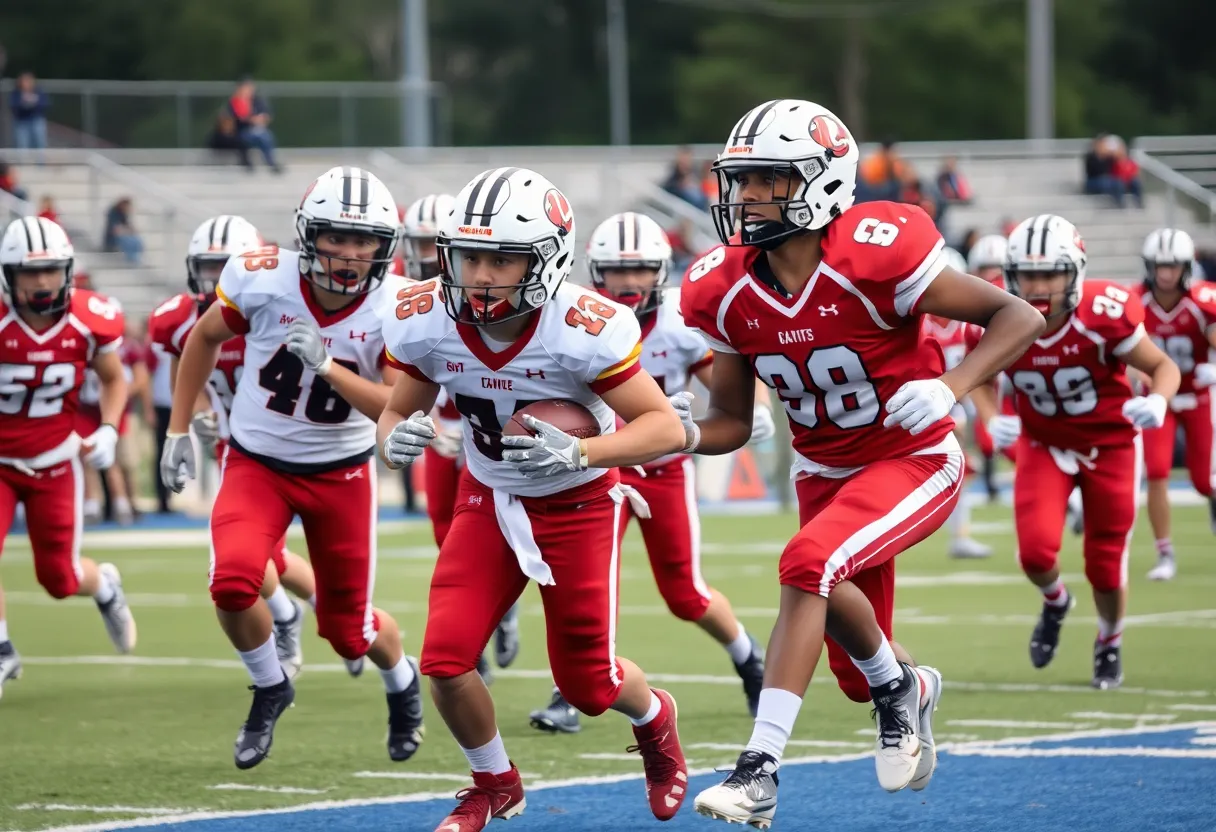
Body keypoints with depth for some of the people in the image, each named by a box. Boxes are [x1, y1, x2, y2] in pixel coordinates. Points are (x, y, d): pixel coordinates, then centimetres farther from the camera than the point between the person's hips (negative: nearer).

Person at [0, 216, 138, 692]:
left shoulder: (92, 321, -14)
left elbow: (114, 380, 6)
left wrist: (108, 431, -8)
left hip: (55, 461, 1)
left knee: (59, 580, 6)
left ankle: (105, 587, 43)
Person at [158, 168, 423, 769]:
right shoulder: (261, 280, -18)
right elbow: (205, 339, 2)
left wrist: (325, 365, -36)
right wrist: (179, 430, 5)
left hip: (340, 471, 0)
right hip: (256, 463, 0)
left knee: (348, 629, 7)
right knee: (233, 582, -26)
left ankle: (401, 681, 44)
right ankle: (270, 689, 5)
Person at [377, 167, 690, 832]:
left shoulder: (583, 330, -32)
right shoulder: (425, 323, -20)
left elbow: (665, 427, -25)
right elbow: (398, 412, -3)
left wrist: (578, 453, -41)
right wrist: (395, 441, -28)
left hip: (578, 504, -3)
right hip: (488, 500, 3)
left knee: (586, 682, 4)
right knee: (445, 660, -12)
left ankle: (655, 718, 42)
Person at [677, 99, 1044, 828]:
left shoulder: (875, 255, -24)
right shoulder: (728, 291, -9)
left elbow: (1020, 317, -18)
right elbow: (732, 423, 1)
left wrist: (950, 387, -33)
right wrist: (681, 436, -21)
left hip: (915, 461, -6)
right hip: (826, 472, 6)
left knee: (808, 565, -31)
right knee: (860, 676, 11)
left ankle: (762, 770, -27)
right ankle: (909, 691, 49)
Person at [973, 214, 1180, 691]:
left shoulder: (1106, 315, -28)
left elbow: (1163, 366, -14)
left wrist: (1157, 401, -36)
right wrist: (992, 421, -17)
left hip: (1109, 445, -2)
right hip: (1044, 445, 2)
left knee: (1106, 563, 4)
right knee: (1036, 551, -18)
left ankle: (1109, 644, 37)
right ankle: (1055, 601, 20)